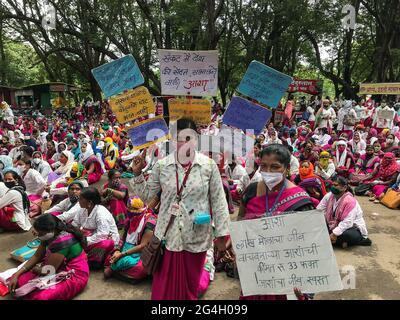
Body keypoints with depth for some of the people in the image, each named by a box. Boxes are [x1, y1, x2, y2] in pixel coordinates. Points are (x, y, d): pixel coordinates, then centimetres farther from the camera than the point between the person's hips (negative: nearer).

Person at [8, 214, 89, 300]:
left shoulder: (62, 241, -31)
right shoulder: (51, 236, -2)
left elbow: (47, 270, -23)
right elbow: (37, 256, 8)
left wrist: (34, 269, -2)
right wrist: (16, 275, 0)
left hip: (74, 276, -8)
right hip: (60, 269, 8)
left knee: (40, 296, -30)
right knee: (19, 281, -6)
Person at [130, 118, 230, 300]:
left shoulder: (209, 165, -6)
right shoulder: (161, 165, -2)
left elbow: (218, 201, -2)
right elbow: (146, 196, 5)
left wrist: (221, 233, -2)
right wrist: (137, 173, -8)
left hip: (196, 236, -1)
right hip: (168, 235, 1)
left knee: (190, 286, 17)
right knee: (164, 286, 14)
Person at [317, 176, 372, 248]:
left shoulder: (350, 201, -23)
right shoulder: (329, 196, -3)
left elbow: (347, 222, -31)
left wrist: (335, 233, -36)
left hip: (354, 228, -7)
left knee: (347, 235, -40)